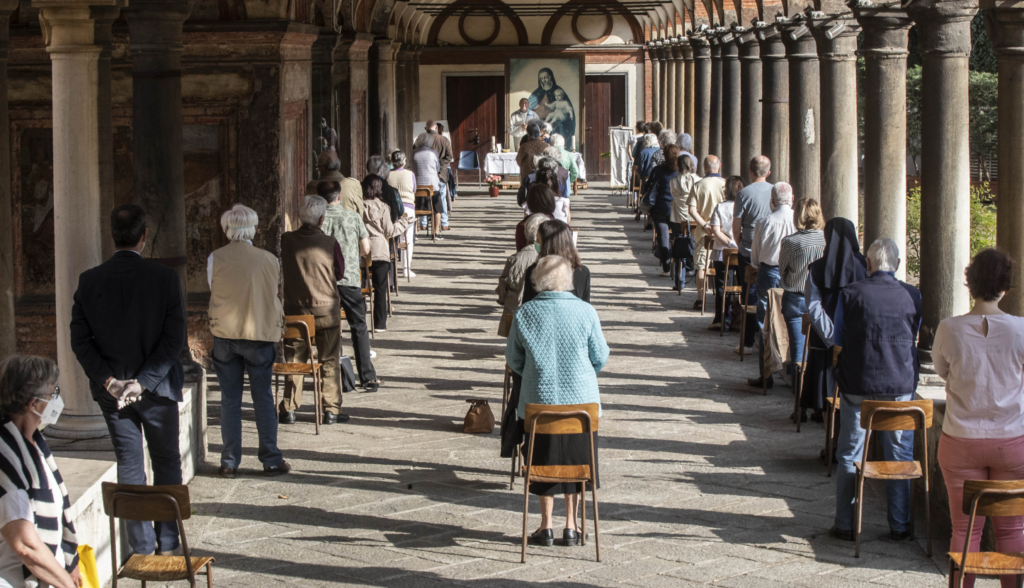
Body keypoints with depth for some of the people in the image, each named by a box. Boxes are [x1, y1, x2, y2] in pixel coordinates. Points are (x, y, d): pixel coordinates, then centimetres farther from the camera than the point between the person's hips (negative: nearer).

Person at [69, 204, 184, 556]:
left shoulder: (89, 281, -7)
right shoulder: (164, 278, -14)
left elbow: (80, 340, -7)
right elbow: (175, 338, -17)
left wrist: (109, 381, -8)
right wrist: (144, 380, -15)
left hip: (111, 391, 2)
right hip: (156, 388, -2)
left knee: (129, 466, 11)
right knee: (167, 463, 13)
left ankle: (142, 547, 13)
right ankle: (167, 543, 15)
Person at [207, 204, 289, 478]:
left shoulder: (215, 259, -5)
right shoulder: (269, 260, -4)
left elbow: (214, 292, 5)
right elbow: (273, 297, 4)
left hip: (224, 335, 0)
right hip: (261, 333, 0)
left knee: (230, 400, 8)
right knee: (263, 398, 9)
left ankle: (229, 461, 9)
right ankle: (271, 459, 10)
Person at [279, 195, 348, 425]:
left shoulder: (286, 240, -6)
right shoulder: (330, 243, -11)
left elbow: (282, 271, 8)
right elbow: (339, 274, 3)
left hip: (294, 310, 2)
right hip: (326, 310, -2)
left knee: (293, 361, 12)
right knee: (329, 362, 8)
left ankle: (289, 410, 12)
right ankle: (331, 410, 9)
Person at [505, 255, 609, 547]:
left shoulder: (525, 314, -9)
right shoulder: (585, 312, -11)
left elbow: (513, 360, 2)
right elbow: (600, 358, -2)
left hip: (538, 401, 0)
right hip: (580, 399, 0)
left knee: (543, 462, 15)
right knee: (575, 461, 15)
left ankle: (546, 526, 19)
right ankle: (571, 526, 19)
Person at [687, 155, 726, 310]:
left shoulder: (698, 186, -4)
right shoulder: (726, 185, -6)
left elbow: (692, 209, -11)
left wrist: (704, 225, -13)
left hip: (703, 232, 0)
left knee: (701, 266, 8)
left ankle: (701, 300, 7)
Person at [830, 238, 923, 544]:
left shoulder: (850, 294, -6)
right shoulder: (912, 296, -2)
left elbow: (837, 340, 5)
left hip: (858, 386, -1)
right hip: (901, 387, 1)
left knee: (849, 456, 9)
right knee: (900, 457, 10)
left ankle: (846, 525, 12)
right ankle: (900, 526, 14)